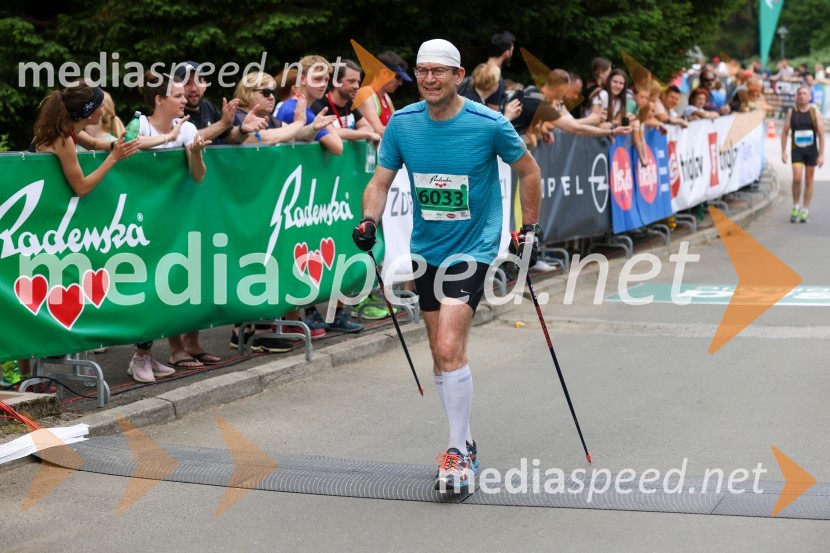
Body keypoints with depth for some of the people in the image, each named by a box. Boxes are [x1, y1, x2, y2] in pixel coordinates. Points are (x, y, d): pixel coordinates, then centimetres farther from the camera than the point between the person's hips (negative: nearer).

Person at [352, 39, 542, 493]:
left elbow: (528, 171, 2)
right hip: (426, 250, 5)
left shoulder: (489, 123, -13)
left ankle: (458, 454, -6)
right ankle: (464, 441, 27)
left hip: (473, 248, -5)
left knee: (450, 348, -17)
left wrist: (529, 228, 2)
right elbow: (380, 182, 2)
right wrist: (369, 220, -17)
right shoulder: (401, 124, -3)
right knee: (440, 352, 10)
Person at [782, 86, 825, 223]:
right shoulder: (791, 112, 2)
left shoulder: (815, 113, -2)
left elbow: (821, 134, -3)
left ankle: (805, 211, 14)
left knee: (808, 180, 5)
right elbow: (784, 132, 5)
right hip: (796, 150, 0)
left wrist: (821, 154, -9)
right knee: (797, 178, -15)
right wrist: (783, 152, -1)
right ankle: (795, 207, 5)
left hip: (811, 150, 0)